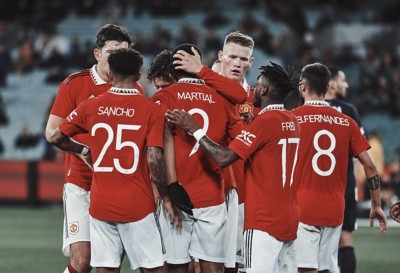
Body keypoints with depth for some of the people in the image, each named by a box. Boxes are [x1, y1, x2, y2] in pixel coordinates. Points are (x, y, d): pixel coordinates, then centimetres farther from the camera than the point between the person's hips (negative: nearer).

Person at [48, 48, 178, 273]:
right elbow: (154, 159, -12)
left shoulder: (92, 106, 2)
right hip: (138, 205, -3)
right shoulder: (152, 110, -6)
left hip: (100, 204, 3)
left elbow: (56, 138, 7)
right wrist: (166, 199, -2)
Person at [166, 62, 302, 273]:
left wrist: (194, 129, -9)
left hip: (264, 220, -9)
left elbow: (223, 158, -18)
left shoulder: (265, 121, -13)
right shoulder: (291, 121, 12)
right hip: (289, 218, 9)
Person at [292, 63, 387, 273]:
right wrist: (376, 205, 13)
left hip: (303, 208, -4)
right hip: (334, 212, 4)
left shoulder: (292, 119, -3)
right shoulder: (346, 122, 7)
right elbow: (369, 165, 6)